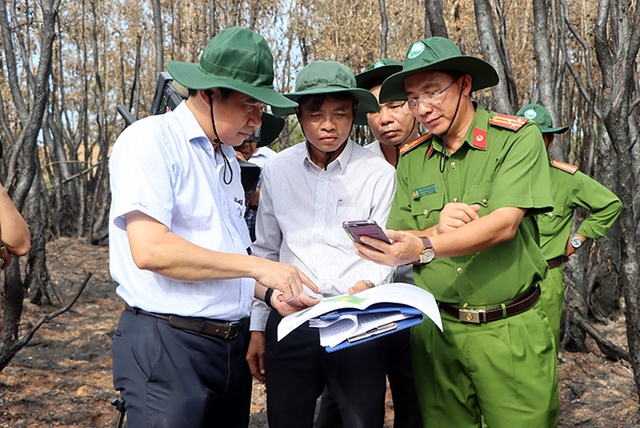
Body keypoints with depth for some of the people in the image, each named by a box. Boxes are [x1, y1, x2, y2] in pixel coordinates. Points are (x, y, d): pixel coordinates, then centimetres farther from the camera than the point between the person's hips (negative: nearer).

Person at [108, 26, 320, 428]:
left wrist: (271, 293, 4)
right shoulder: (150, 141, -10)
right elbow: (150, 250, -23)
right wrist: (256, 266, -19)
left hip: (232, 346, 8)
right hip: (168, 348, -8)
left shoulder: (229, 159, 16)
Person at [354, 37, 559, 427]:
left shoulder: (517, 138, -6)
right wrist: (436, 228, -16)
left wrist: (425, 246, -31)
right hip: (436, 331, 4)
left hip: (510, 332, -3)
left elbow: (504, 224, -19)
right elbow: (399, 245, 4)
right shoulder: (411, 161, 7)